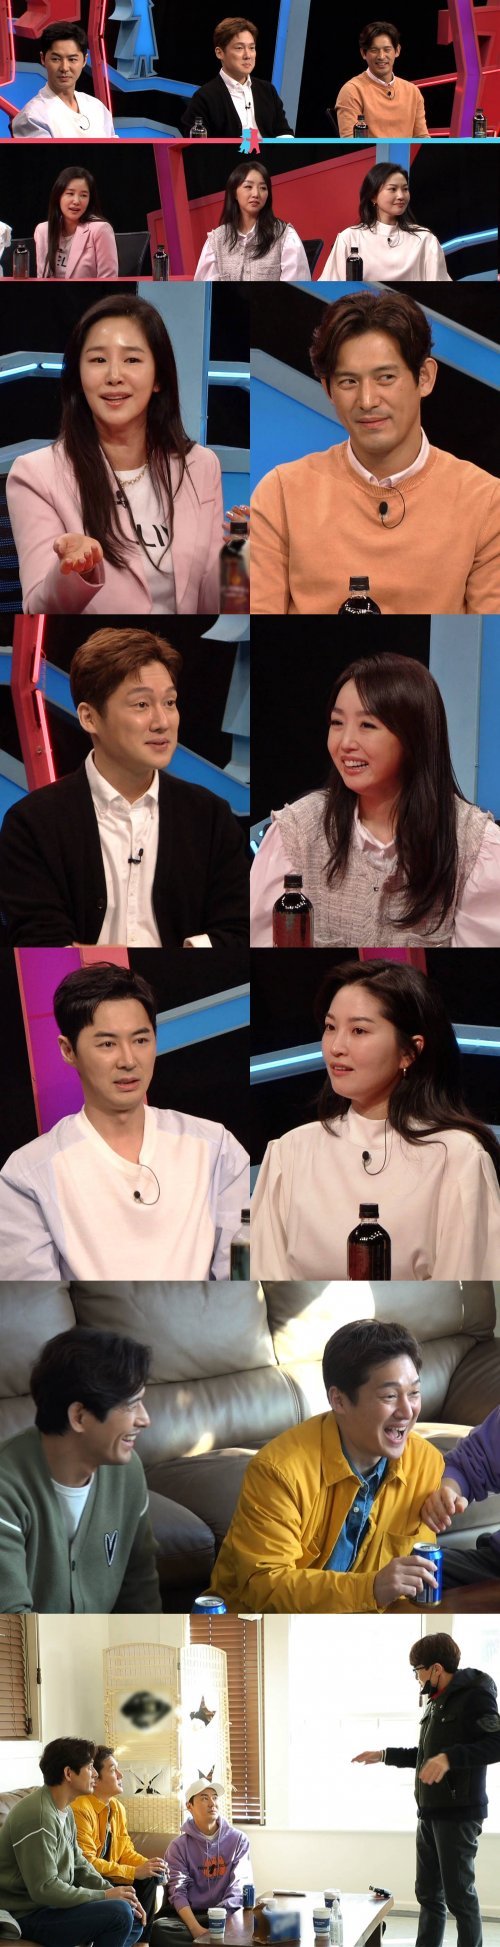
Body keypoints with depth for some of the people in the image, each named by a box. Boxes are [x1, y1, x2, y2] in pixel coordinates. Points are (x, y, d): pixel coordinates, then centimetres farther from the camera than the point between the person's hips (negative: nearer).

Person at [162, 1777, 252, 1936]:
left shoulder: (238, 1840, 7)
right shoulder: (179, 1846, 5)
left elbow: (240, 1885, -2)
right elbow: (178, 1891, -6)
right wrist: (195, 1928, -23)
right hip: (191, 1913, 0)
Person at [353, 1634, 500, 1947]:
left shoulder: (474, 1695, -11)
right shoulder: (437, 1702, 18)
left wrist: (450, 1757, -33)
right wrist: (384, 1756, 27)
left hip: (459, 1813, -9)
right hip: (431, 1812, 9)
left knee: (459, 1895, -6)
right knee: (428, 1893, 11)